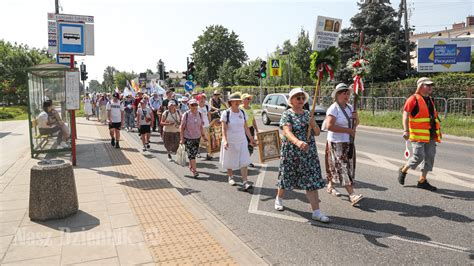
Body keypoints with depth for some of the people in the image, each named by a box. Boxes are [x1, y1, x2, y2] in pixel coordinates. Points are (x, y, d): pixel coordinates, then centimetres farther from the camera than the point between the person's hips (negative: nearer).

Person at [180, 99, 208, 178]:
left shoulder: (200, 114, 1)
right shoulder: (186, 115, -11)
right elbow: (182, 127, -8)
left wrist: (203, 135, 10)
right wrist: (181, 138, -10)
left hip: (197, 137, 4)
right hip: (188, 138, -4)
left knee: (194, 153, 13)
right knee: (191, 154, -9)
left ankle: (191, 166, 34)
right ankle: (194, 170, -6)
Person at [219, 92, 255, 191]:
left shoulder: (242, 113, 5)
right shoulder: (226, 113, -8)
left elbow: (246, 128, 11)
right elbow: (224, 129, -13)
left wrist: (251, 139, 11)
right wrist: (225, 140, -26)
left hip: (242, 141, 3)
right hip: (230, 142, -3)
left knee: (244, 162, -7)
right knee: (230, 161, 12)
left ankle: (245, 182, -8)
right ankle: (230, 177, 35)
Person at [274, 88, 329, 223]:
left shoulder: (307, 114, 9)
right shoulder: (287, 114, -8)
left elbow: (317, 133, 10)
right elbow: (287, 132, -26)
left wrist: (314, 125, -13)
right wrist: (298, 142, -45)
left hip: (309, 152, 4)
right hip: (291, 152, -4)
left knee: (312, 180, 0)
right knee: (287, 176, 11)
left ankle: (316, 212, 3)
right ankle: (279, 199, 39)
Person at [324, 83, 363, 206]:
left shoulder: (350, 107, 10)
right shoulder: (333, 108, -14)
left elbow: (356, 124, 21)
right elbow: (329, 126, -26)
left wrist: (356, 118, -3)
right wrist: (348, 130, -22)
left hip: (348, 142, 8)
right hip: (336, 143, -7)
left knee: (335, 166, 14)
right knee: (343, 167, -9)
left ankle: (330, 186, 31)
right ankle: (352, 194, -12)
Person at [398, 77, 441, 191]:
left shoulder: (430, 100, 17)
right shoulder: (413, 99, -8)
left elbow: (434, 115, 24)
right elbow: (405, 114, -14)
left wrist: (437, 130, 23)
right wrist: (406, 130, -22)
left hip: (431, 135, 8)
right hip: (418, 134, -8)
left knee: (429, 156, 6)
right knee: (418, 156, -9)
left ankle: (422, 180, 15)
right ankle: (403, 170, 16)